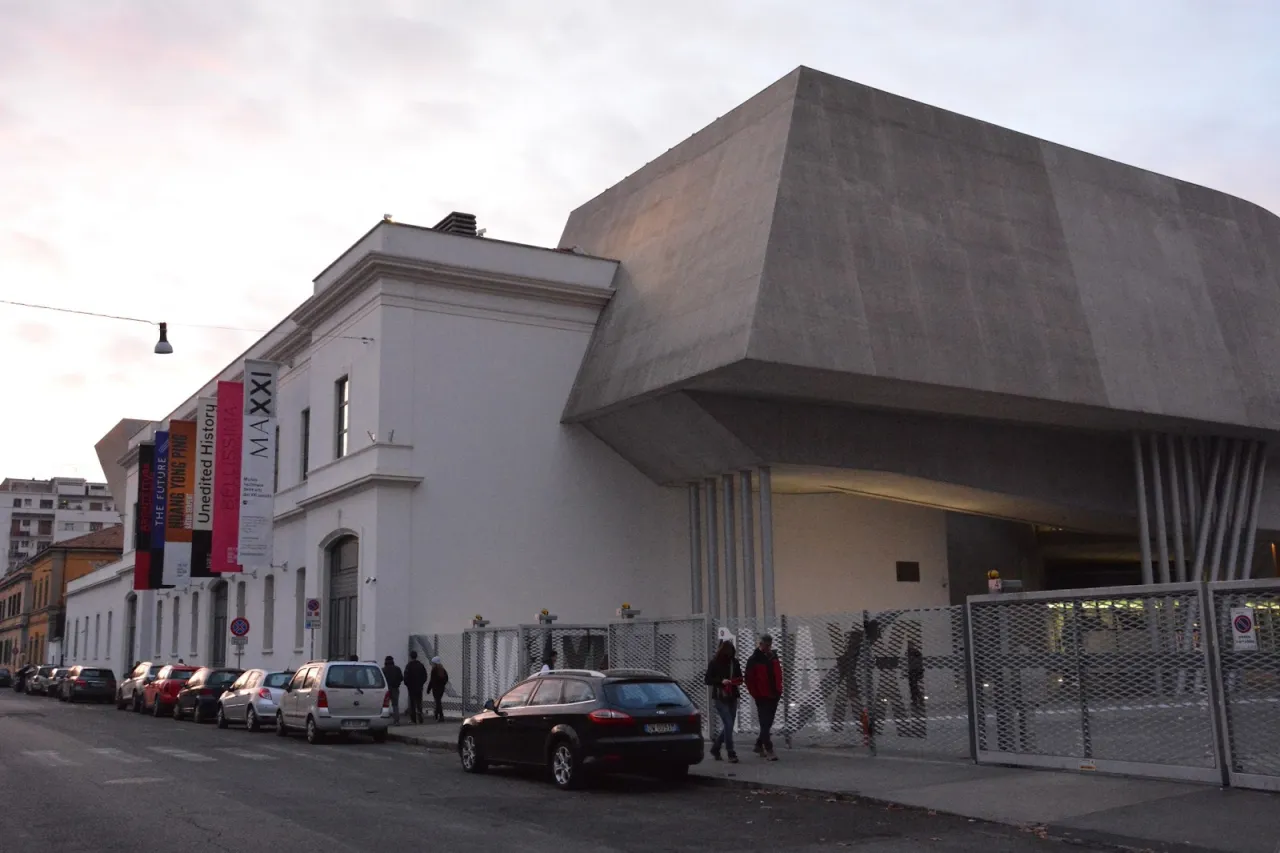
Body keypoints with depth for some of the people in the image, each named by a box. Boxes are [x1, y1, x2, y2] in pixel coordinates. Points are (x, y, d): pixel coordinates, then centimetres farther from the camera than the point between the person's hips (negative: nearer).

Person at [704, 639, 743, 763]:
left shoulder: (734, 662, 6)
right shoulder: (714, 663, -5)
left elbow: (740, 677, 16)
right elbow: (708, 680, -5)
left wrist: (737, 681, -7)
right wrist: (721, 681, -19)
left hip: (732, 697, 5)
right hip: (720, 698, -5)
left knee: (728, 725, 10)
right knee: (728, 725, -12)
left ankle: (715, 748, 29)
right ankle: (731, 754, -7)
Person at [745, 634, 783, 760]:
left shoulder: (773, 657, 10)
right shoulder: (754, 660, -9)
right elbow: (749, 679, -10)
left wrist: (778, 690, 10)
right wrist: (756, 694, -11)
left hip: (774, 696, 7)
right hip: (762, 697, -7)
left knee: (768, 723, 14)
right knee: (765, 724, -9)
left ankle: (759, 745, 28)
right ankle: (768, 751, -10)